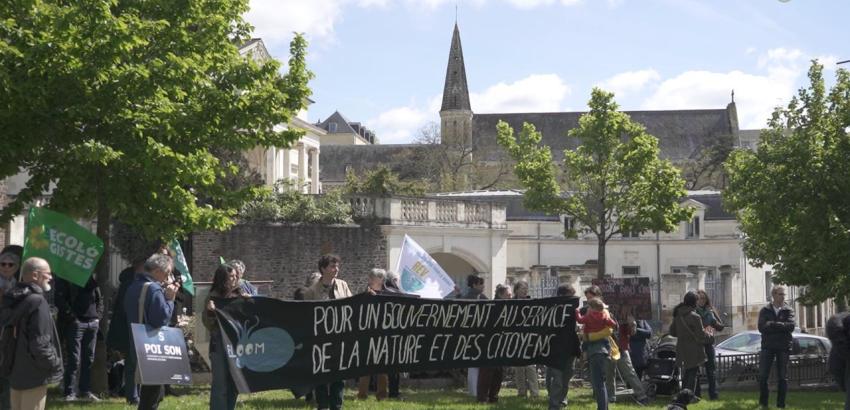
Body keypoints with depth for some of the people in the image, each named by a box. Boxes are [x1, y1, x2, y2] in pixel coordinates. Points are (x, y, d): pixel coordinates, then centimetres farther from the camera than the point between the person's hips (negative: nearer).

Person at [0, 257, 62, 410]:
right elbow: (39, 343, -25)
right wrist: (54, 364, -11)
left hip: (15, 372, 9)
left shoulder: (12, 300, 9)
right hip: (34, 376, -9)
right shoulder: (37, 301, -20)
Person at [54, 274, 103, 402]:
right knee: (73, 359, -5)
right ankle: (70, 393, 0)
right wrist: (71, 317, -15)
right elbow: (59, 299, -10)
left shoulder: (91, 275, 15)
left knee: (89, 358, 9)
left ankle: (85, 390, 17)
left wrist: (98, 315, 7)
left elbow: (99, 297, 20)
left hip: (92, 321, 6)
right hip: (75, 322, -6)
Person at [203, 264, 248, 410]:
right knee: (220, 383, -5)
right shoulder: (214, 297, -5)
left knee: (234, 383, 11)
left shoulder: (240, 294, 8)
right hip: (220, 343, -5)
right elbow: (208, 324, -7)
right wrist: (210, 311, -26)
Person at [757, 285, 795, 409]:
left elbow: (791, 326, -11)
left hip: (783, 347, 0)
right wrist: (781, 326, -14)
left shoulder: (788, 310, 5)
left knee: (783, 377, 2)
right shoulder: (765, 310, 6)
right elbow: (761, 327, -8)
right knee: (763, 376, -3)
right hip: (768, 346, 0)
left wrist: (772, 324, -14)